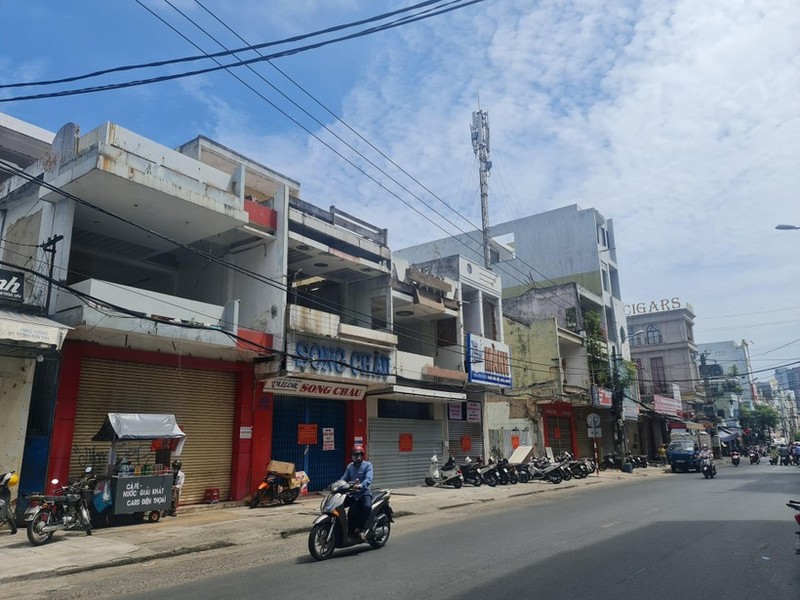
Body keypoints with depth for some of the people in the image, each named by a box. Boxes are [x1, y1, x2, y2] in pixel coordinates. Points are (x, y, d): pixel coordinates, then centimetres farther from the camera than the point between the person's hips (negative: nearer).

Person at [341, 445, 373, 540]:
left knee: (367, 506, -36)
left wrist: (360, 485, -38)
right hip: (352, 494, 6)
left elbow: (368, 479, -19)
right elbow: (344, 478, 10)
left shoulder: (367, 465, -3)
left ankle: (359, 529, -19)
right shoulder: (350, 466, 16)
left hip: (364, 493, -6)